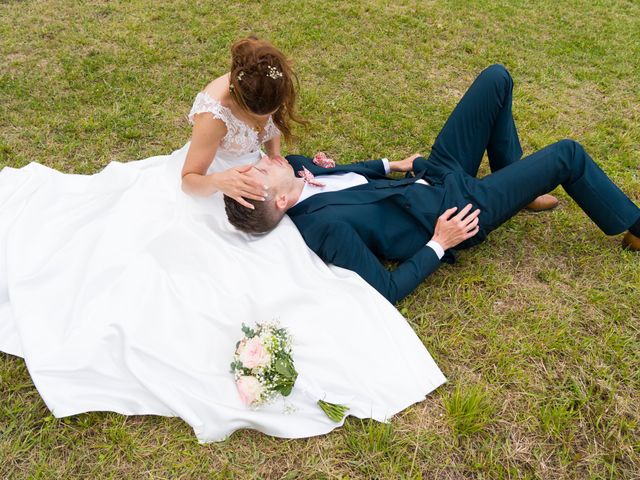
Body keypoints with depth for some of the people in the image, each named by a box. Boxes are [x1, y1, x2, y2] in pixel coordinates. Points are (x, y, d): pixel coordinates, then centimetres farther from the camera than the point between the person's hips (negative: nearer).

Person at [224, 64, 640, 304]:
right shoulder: (325, 226, -33)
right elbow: (387, 290, -29)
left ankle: (516, 183, 25)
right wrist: (439, 245, -23)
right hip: (453, 210, -7)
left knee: (497, 78, 5)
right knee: (568, 155, -2)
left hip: (431, 173, 8)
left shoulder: (295, 168, -10)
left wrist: (390, 164, 8)